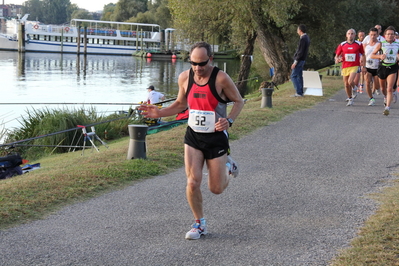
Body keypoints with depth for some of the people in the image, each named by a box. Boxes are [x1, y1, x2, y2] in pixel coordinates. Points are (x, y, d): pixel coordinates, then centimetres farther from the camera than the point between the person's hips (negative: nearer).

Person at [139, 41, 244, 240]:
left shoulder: (221, 78, -15)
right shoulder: (184, 78, -2)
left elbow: (238, 101, -4)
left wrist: (229, 120, -21)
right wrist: (159, 113, -2)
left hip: (216, 138, -3)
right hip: (193, 136, 3)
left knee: (216, 188, 4)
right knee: (192, 182, -9)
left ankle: (228, 167, 39)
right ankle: (199, 224, 11)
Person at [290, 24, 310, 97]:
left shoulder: (303, 39, -20)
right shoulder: (307, 38, 12)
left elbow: (300, 52, -23)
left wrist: (295, 62, -20)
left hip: (299, 60, -10)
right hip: (302, 60, 10)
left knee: (293, 76, -7)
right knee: (299, 76, 13)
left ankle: (298, 92, -10)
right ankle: (300, 92, 15)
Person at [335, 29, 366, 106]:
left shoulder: (359, 44, -1)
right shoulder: (342, 45, 2)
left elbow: (363, 55, 9)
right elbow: (336, 55, 8)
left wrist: (363, 66, 6)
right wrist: (337, 59, -15)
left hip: (355, 66, -3)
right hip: (345, 67, 3)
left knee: (350, 81, -24)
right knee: (346, 84, 8)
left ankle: (354, 87, 10)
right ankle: (350, 98, 30)